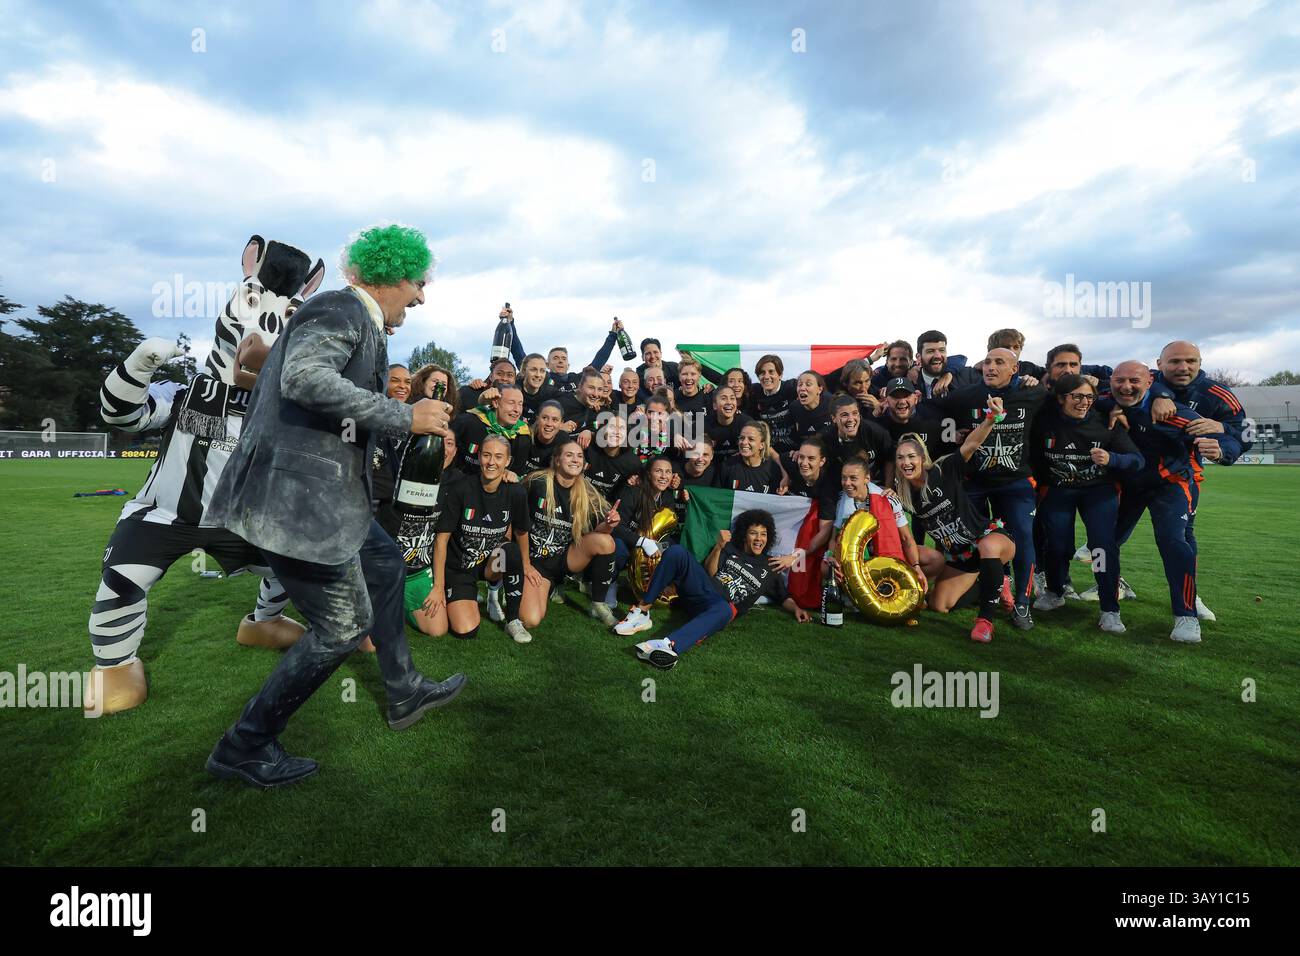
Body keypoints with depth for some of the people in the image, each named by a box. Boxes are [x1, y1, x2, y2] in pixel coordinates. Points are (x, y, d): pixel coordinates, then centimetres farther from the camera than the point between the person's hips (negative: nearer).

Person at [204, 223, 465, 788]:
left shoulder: (354, 318, 16)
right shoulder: (341, 310, -13)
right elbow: (303, 378, -30)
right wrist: (405, 417, -26)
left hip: (317, 489, 11)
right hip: (298, 498, -11)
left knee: (383, 561, 23)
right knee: (345, 624, -1)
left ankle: (403, 693, 36)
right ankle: (245, 747, 18)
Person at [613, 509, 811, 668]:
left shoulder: (770, 567, 23)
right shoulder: (730, 548, 23)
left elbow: (784, 597, 27)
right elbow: (709, 572, 12)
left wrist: (796, 608, 5)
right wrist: (718, 547, -4)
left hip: (723, 605, -2)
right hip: (702, 588, 2)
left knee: (724, 610, -43)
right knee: (676, 551, -26)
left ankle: (670, 644, -68)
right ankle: (642, 611, -28)